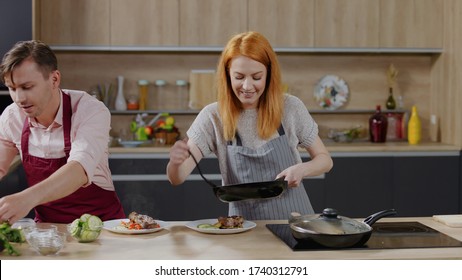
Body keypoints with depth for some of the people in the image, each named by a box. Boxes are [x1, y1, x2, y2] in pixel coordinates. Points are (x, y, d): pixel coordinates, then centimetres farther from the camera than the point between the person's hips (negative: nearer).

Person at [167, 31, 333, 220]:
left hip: (294, 218, -2)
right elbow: (177, 178, -6)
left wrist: (302, 169, -14)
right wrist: (176, 162, -29)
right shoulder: (213, 116, -4)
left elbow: (325, 159, 7)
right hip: (244, 224, 2)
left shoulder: (290, 108, -3)